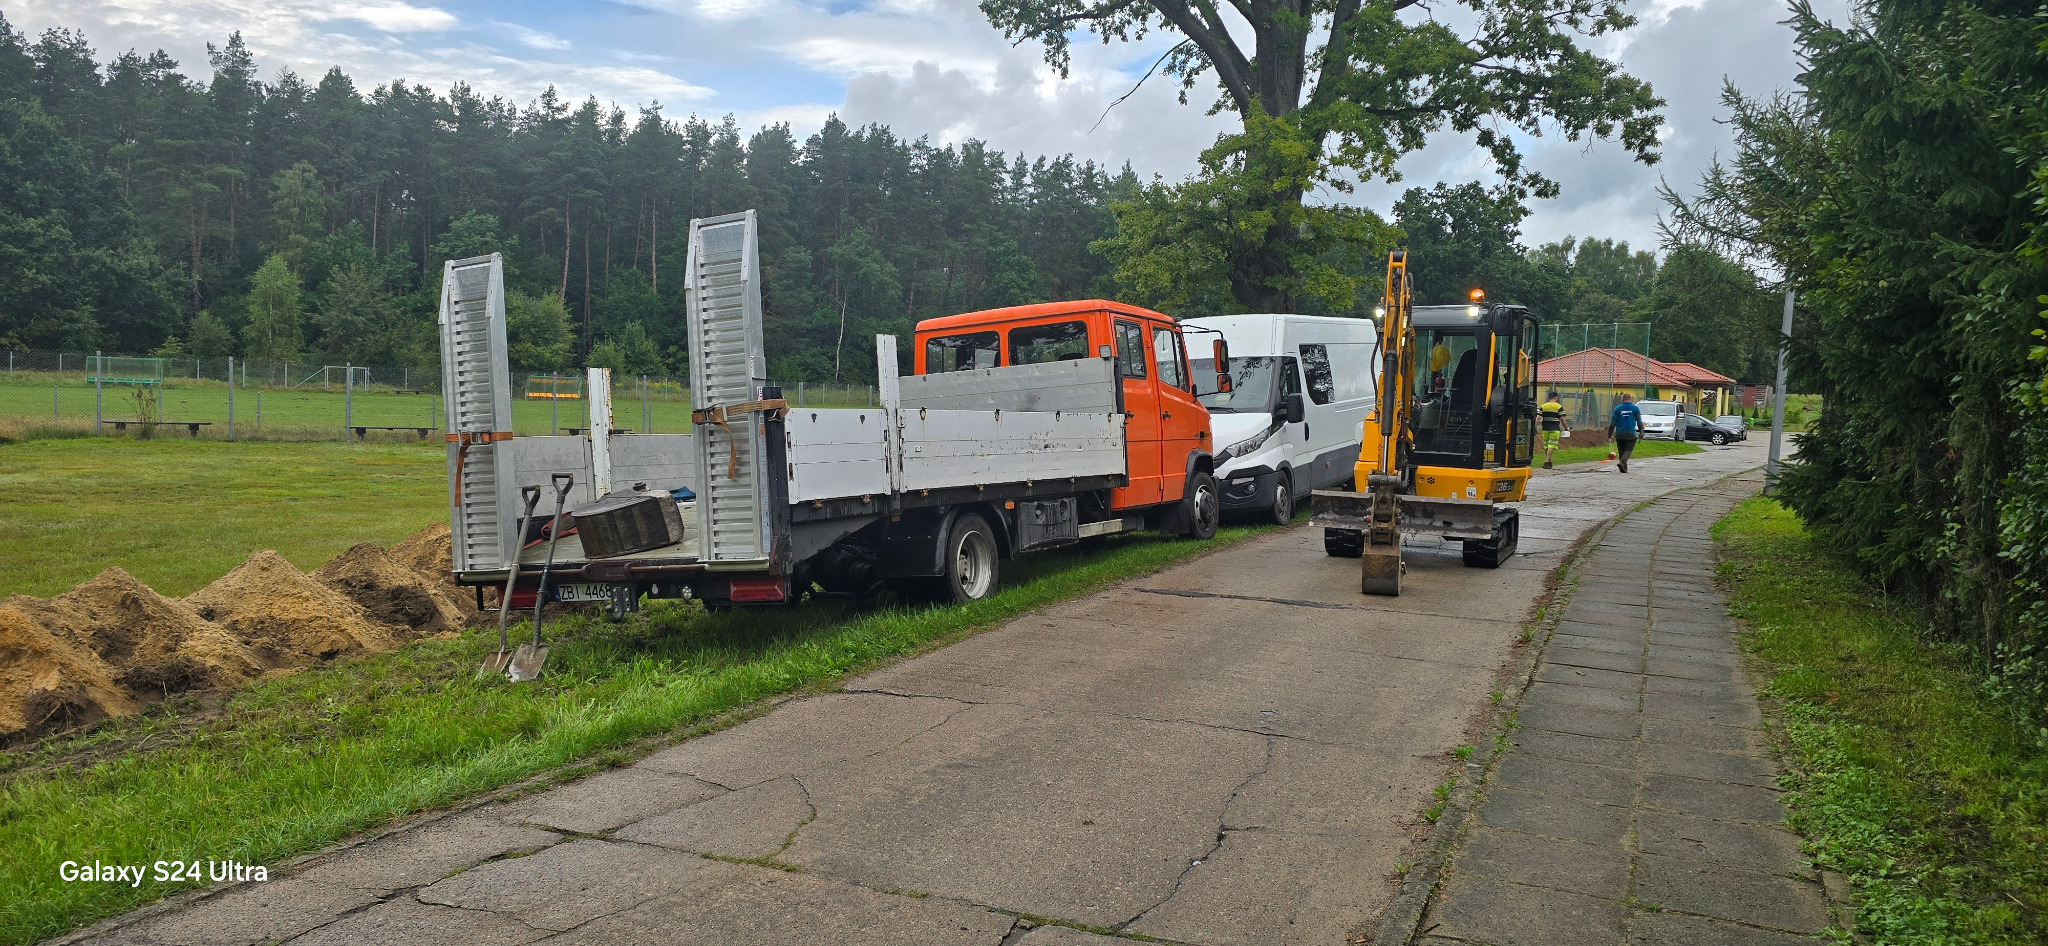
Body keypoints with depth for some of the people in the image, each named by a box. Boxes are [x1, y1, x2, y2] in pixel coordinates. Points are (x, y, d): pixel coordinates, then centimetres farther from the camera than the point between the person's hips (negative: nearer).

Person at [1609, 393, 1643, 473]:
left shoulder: (1617, 408, 1)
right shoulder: (1635, 409, 1)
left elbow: (1613, 422, 2)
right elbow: (1639, 422, 4)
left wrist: (1610, 433, 7)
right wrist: (1641, 432, 11)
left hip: (1619, 434, 1)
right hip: (1631, 434, -1)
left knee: (1621, 451, 9)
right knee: (1628, 450, -2)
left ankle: (1624, 468, 12)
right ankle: (1622, 462, -27)